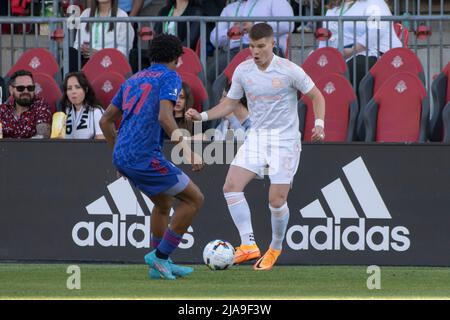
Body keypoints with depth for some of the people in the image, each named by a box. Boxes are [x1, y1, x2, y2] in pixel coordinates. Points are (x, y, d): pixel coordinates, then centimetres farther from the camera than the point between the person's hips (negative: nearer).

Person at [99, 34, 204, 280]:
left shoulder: (133, 80, 21)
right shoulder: (170, 77, -2)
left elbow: (106, 120, 24)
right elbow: (164, 117, -19)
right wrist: (188, 151, -18)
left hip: (122, 156, 9)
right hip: (146, 156, -9)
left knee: (163, 203, 27)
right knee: (194, 199, 1)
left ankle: (161, 265, 29)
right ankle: (160, 256, 1)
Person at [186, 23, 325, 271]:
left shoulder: (289, 71, -11)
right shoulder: (243, 71, 1)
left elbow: (316, 96, -1)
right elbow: (229, 104, 11)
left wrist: (319, 124, -16)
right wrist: (202, 116, -3)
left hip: (285, 141, -4)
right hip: (256, 137, 4)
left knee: (277, 200, -6)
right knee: (231, 186, -15)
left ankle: (275, 248, 20)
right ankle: (248, 245, -14)